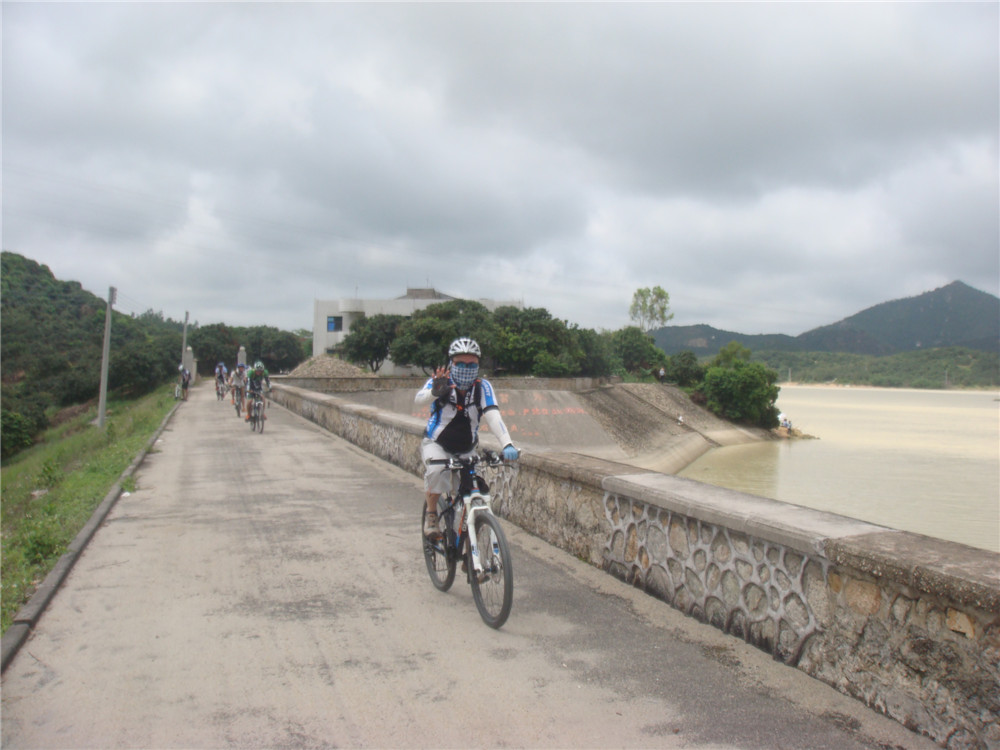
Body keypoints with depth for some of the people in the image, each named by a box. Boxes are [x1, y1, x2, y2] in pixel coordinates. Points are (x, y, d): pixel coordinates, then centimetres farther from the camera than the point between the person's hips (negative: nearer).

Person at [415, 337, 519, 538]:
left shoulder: (483, 386, -15)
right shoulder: (440, 382, -18)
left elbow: (493, 415, -28)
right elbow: (419, 398, -38)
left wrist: (507, 445, -44)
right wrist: (434, 392, -63)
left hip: (466, 449, 2)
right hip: (436, 444, -2)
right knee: (437, 472, -32)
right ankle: (431, 515, -8)